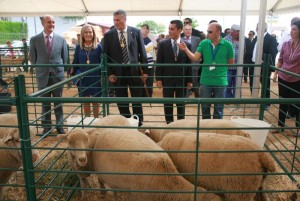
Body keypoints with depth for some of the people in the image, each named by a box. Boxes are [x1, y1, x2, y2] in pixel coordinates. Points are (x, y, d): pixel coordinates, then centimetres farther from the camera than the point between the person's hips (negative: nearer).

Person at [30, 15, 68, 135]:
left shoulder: (61, 39, 1)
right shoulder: (34, 40, -1)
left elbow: (65, 57, 7)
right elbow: (33, 58, 7)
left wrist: (61, 70, 7)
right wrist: (39, 70, 9)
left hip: (58, 75, 0)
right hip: (42, 75, 0)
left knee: (58, 102, 9)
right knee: (45, 103, 9)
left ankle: (59, 126, 21)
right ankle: (46, 127, 20)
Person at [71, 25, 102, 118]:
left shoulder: (98, 47, -2)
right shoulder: (78, 47, 2)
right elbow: (75, 63, 6)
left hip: (95, 78, -1)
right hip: (83, 79, 1)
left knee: (95, 101, 8)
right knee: (85, 102, 10)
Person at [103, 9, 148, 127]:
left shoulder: (136, 32, 0)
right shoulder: (108, 35, 1)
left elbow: (142, 52, 1)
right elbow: (106, 56, 3)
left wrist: (145, 70, -2)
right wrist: (109, 73, -5)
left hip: (134, 70, 0)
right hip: (117, 72, 1)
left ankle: (139, 122, 23)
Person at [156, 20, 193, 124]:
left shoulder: (187, 45, 0)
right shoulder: (163, 44, 0)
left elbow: (189, 63, 2)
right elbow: (159, 63, 0)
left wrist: (190, 80, 0)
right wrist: (158, 78, -5)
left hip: (182, 79, 0)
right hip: (167, 79, 0)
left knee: (181, 104, 9)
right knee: (168, 104, 7)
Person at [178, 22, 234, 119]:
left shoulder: (228, 45, -7)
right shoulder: (203, 43, -2)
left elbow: (231, 63, 3)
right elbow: (195, 58, -8)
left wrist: (219, 67, -1)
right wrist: (186, 49, -21)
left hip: (220, 82, -2)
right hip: (205, 81, 2)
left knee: (218, 109, 11)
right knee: (205, 107, 13)